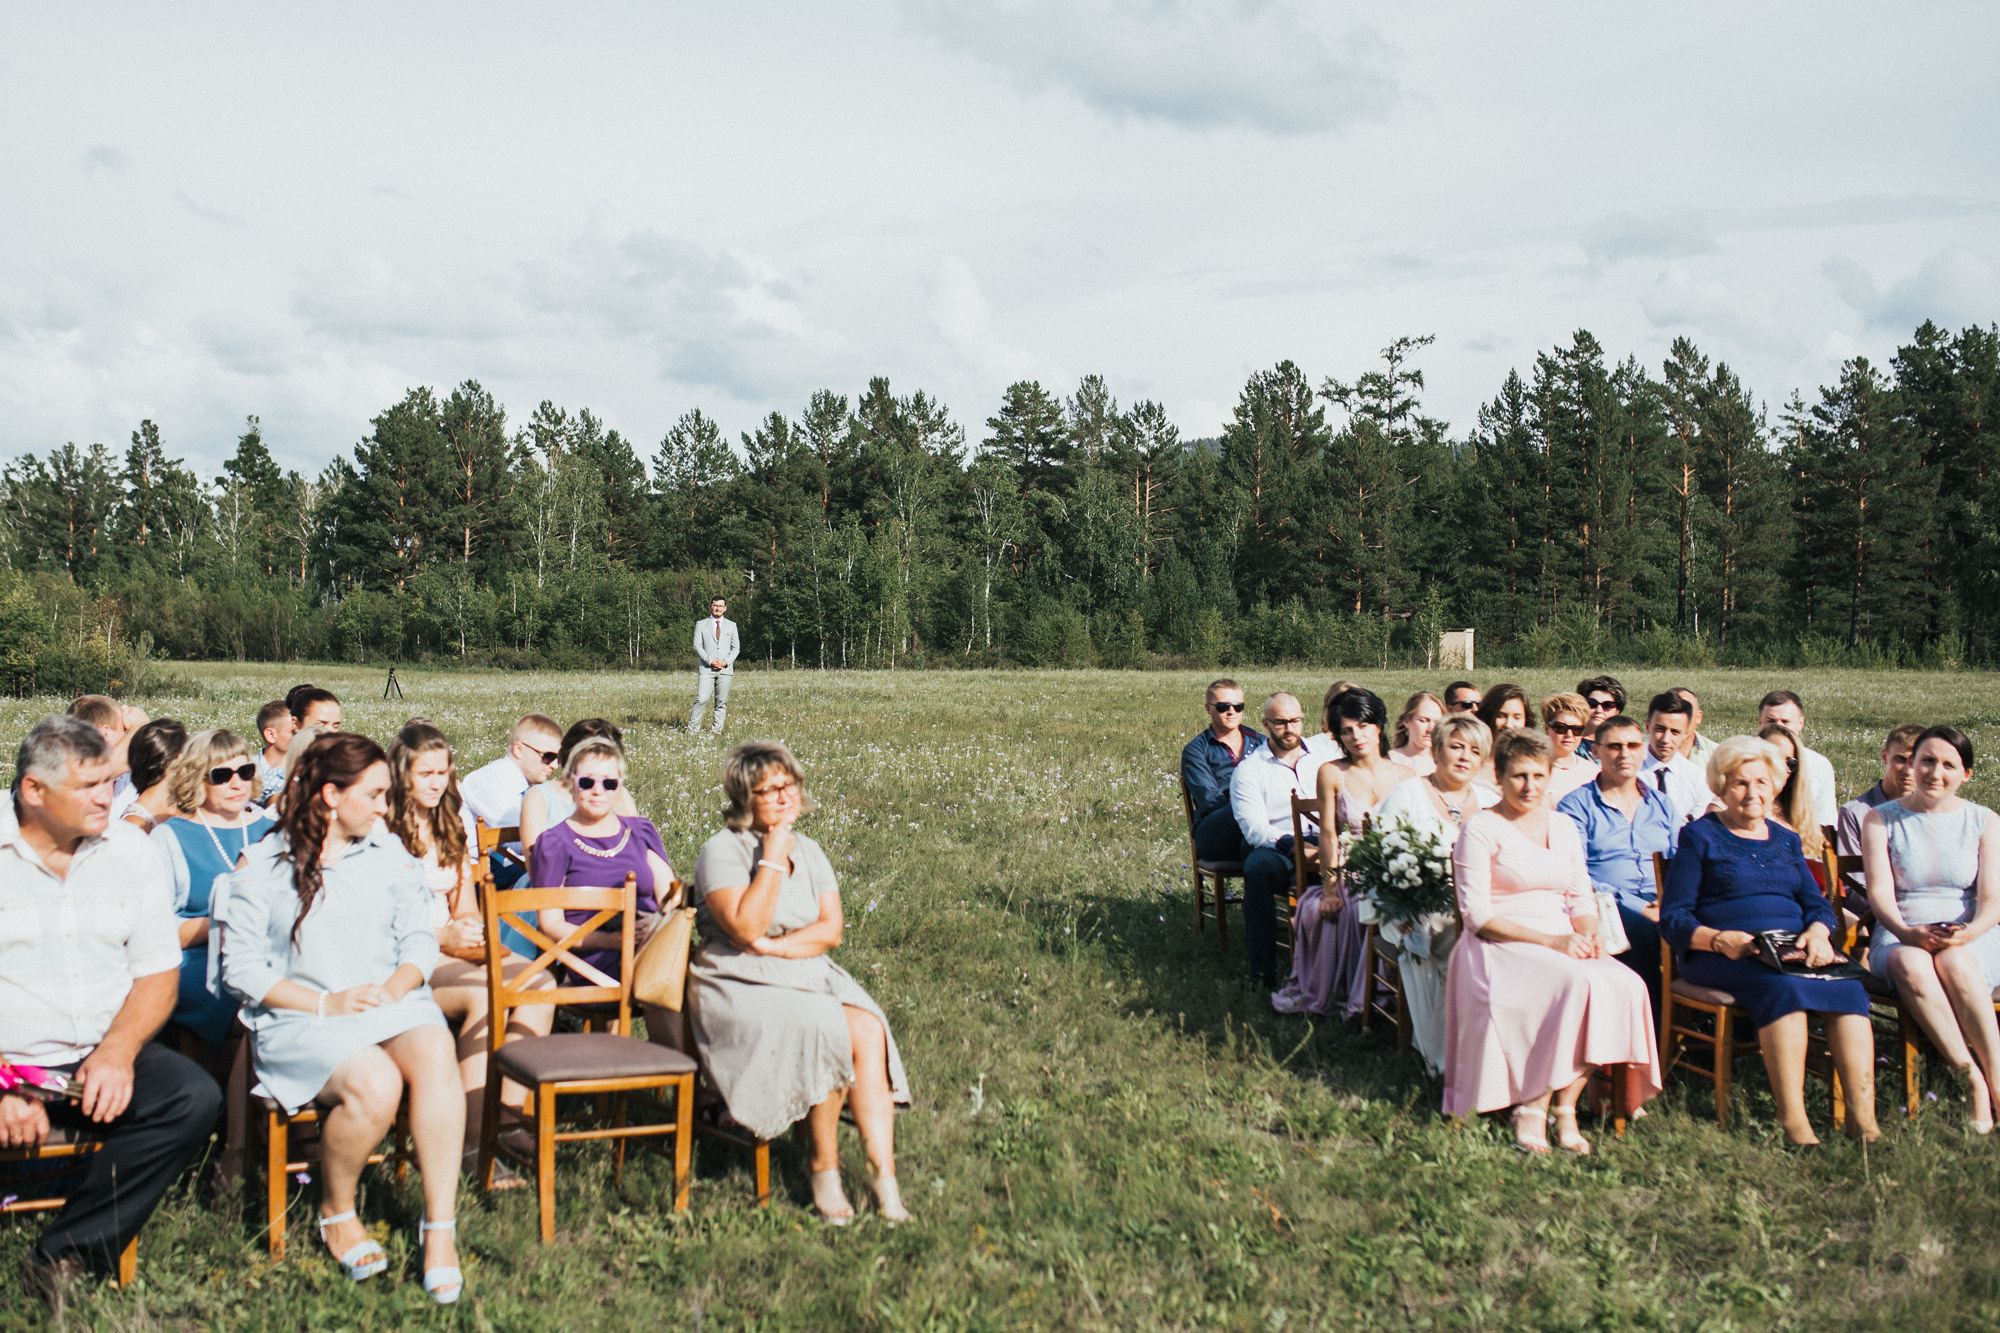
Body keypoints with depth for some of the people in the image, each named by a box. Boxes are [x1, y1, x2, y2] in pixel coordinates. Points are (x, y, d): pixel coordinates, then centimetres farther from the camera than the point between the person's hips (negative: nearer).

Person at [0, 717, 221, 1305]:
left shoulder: (131, 852, 8)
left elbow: (158, 971, 8)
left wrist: (116, 1052, -12)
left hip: (104, 1058, 4)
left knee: (195, 1098, -25)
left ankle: (66, 1255, -14)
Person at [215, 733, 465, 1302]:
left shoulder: (389, 852, 16)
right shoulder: (263, 865, 3)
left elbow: (419, 939, 13)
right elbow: (242, 968, -2)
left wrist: (397, 986, -9)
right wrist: (326, 1003, -12)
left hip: (393, 1002, 3)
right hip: (299, 1019, -3)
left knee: (435, 1057, -32)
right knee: (373, 1084, -33)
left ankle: (440, 1227, -30)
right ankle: (336, 1213, -4)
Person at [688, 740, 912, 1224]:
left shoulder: (808, 851, 14)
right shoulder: (722, 850, -5)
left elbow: (831, 930, 4)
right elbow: (746, 929, -19)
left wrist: (776, 946, -13)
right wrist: (772, 859, -15)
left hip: (810, 974, 6)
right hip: (738, 987, -5)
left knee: (868, 1030, -24)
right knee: (829, 1031, -31)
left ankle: (884, 1176, -25)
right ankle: (824, 1168, -13)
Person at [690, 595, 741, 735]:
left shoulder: (731, 625, 15)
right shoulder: (701, 624, 10)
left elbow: (736, 647, 13)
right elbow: (697, 646, 3)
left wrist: (727, 662, -5)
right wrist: (710, 661, -10)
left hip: (725, 669, 2)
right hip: (706, 669, -2)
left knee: (721, 702, 0)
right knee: (702, 699, -13)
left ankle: (717, 731, 5)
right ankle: (692, 729, -5)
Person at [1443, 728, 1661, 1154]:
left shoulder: (1563, 827, 18)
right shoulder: (1480, 829, -1)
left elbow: (1582, 899, 19)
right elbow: (1476, 915, -8)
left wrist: (1587, 935, -5)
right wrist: (1548, 940, -16)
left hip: (1563, 945, 6)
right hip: (1501, 948, -6)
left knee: (1625, 985, -25)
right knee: (1580, 985, -34)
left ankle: (1565, 1103, -19)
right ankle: (1531, 1110, -23)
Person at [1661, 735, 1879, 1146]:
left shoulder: (1785, 839, 25)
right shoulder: (1699, 836, 9)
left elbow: (1817, 904, 17)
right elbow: (1672, 919, 1)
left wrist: (1817, 931, -7)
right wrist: (1719, 939, -18)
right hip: (1722, 956, -5)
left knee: (1848, 986, -28)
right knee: (1782, 986, -37)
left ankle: (1862, 1119, -33)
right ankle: (1793, 1123, -41)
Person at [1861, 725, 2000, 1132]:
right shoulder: (1881, 819, 8)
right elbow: (1879, 891, -3)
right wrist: (1907, 933, -25)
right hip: (1901, 937, 0)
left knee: (1955, 963, -36)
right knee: (1911, 965, -36)